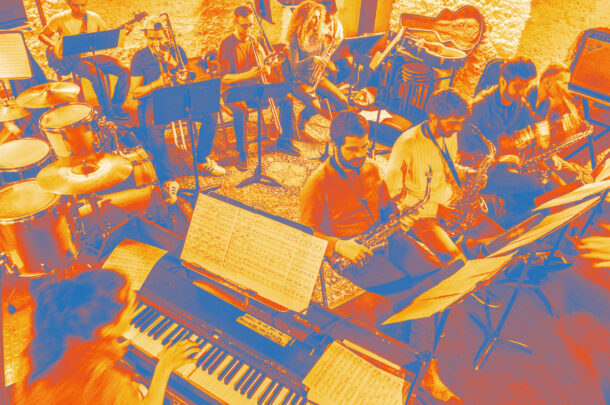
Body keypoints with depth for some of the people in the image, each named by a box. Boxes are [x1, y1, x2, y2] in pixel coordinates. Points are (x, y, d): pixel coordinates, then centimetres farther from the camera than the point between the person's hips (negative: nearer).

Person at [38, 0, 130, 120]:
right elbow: (42, 35, 4)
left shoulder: (94, 18, 5)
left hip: (93, 56, 5)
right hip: (72, 59, -4)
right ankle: (108, 111, -22)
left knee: (125, 71, -15)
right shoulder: (60, 19, -4)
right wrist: (54, 45, -16)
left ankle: (116, 107, -5)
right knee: (96, 73, -36)